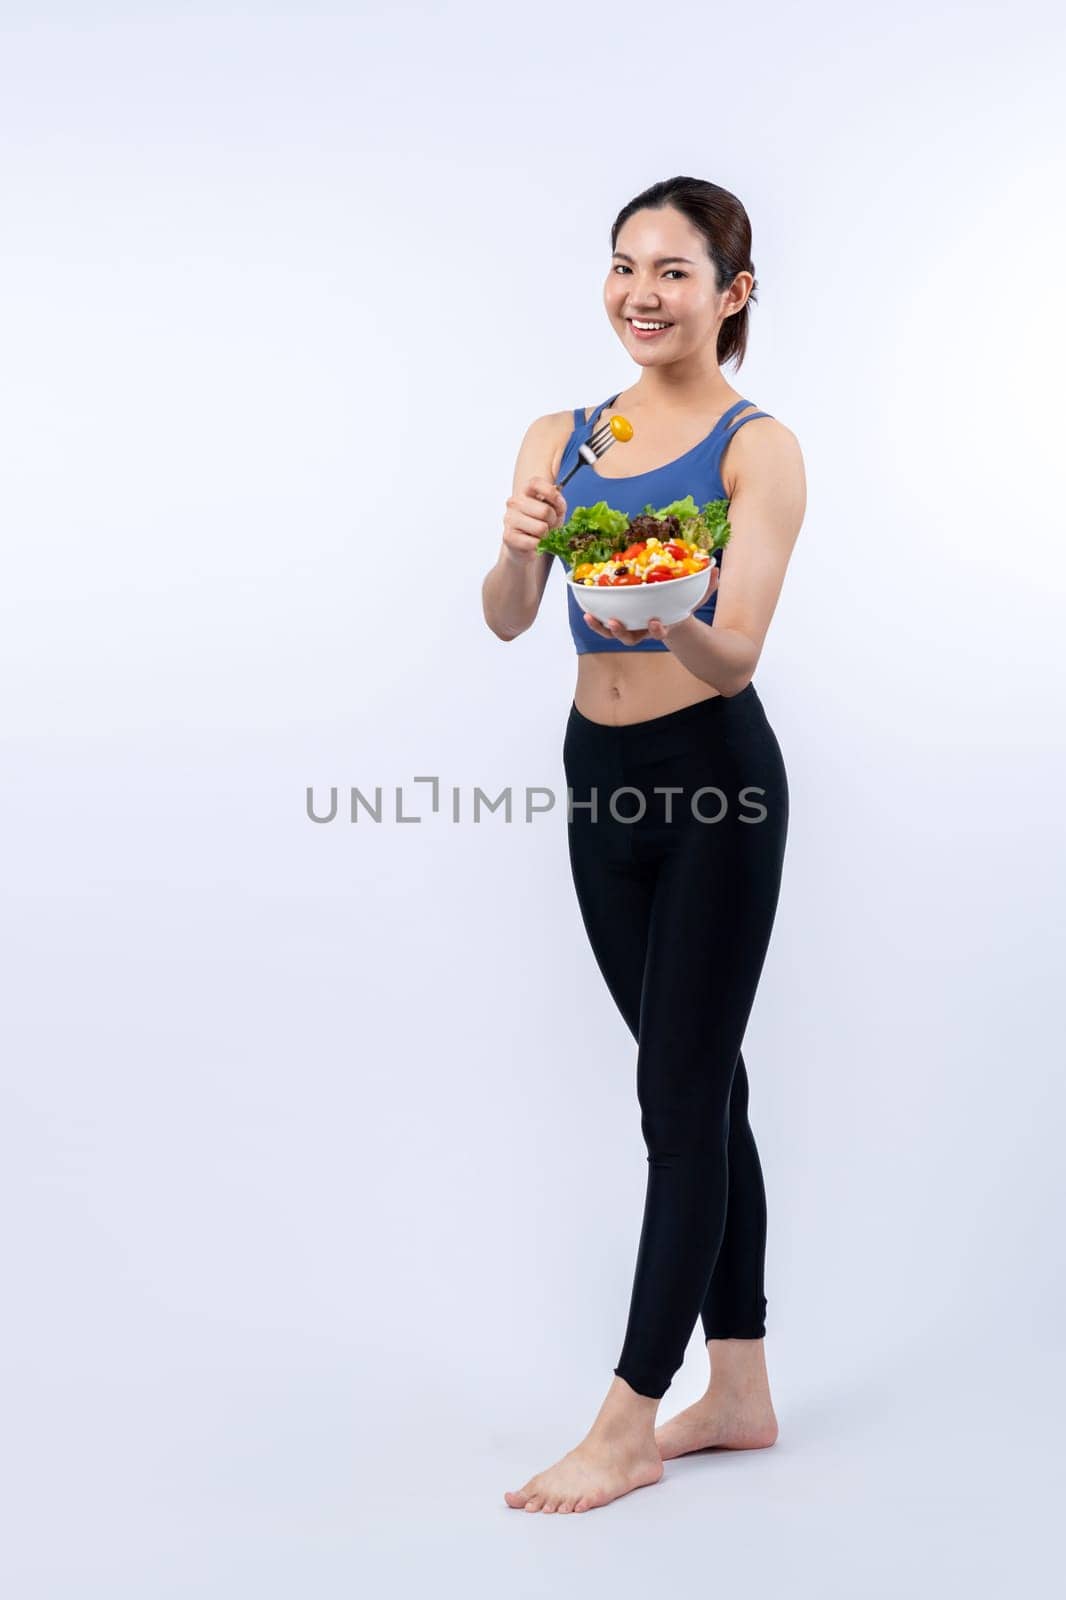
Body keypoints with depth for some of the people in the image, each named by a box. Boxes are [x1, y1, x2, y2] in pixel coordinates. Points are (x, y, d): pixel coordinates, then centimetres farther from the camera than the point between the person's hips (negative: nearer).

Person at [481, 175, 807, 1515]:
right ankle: (740, 1392, 24)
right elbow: (504, 619, -6)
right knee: (701, 1089, 13)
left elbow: (736, 657, -18)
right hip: (599, 774, 6)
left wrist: (667, 613, -40)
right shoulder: (560, 438, 7)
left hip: (714, 775, -6)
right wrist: (519, 550, -28)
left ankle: (628, 1422, 5)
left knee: (681, 1099, -3)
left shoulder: (758, 449, -8)